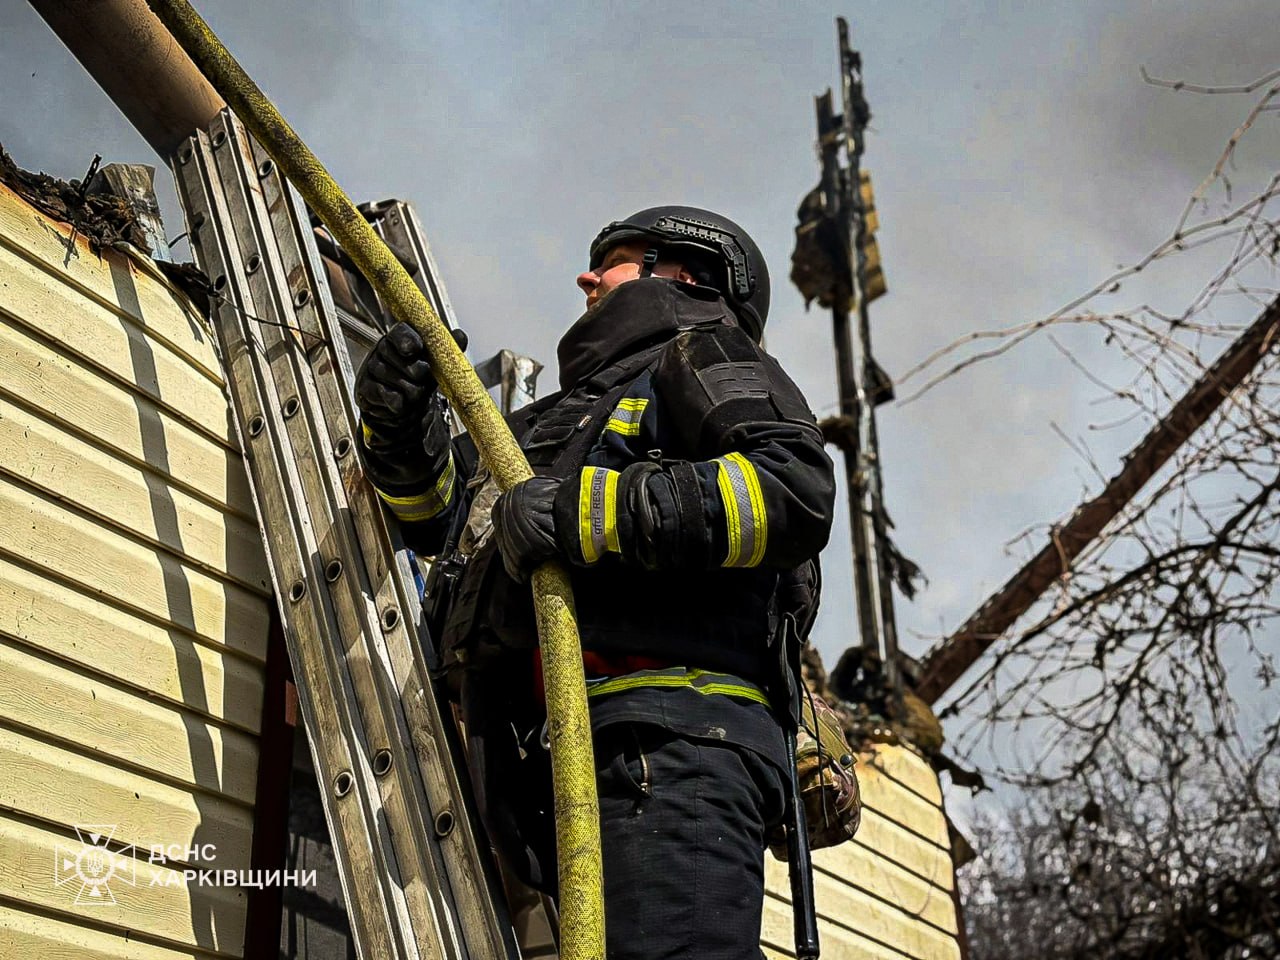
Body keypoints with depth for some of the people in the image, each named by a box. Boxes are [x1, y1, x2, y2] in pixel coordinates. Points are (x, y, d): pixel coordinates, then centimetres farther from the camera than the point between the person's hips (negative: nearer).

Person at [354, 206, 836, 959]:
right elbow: (441, 505, 39)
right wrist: (401, 427, 16)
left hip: (668, 736, -7)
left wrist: (583, 509, -13)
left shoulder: (699, 350, 14)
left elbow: (795, 490, -7)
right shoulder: (576, 408, 38)